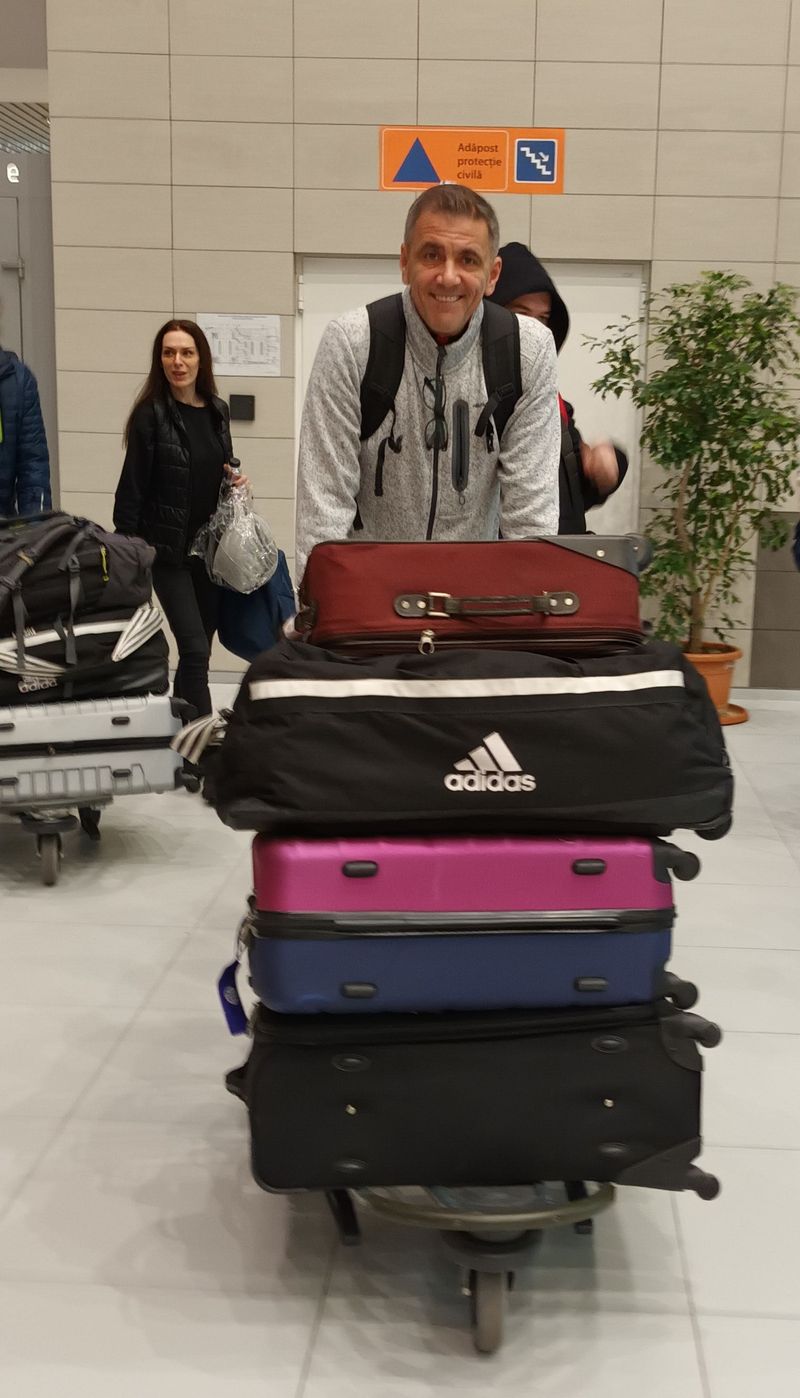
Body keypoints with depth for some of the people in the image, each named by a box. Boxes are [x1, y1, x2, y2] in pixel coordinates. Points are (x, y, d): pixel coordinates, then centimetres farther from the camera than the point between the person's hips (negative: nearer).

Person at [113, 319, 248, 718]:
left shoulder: (217, 410, 7)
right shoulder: (150, 414, -9)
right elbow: (132, 488, -9)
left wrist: (237, 480, 0)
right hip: (168, 548, -5)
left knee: (200, 648, 11)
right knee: (195, 649, -12)